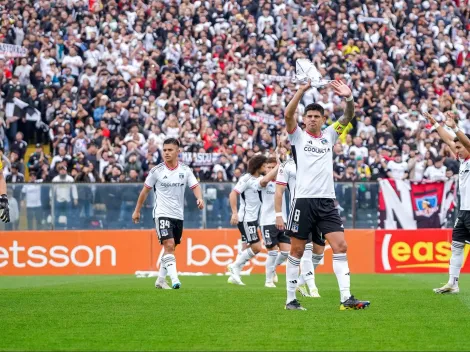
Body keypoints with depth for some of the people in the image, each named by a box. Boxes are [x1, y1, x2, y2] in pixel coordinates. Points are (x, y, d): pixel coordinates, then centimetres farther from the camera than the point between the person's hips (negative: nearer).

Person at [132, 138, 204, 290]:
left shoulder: (185, 170, 2)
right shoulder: (157, 170, -4)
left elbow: (195, 186, -3)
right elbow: (145, 190, 6)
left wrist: (199, 198, -26)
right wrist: (137, 210, 10)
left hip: (178, 215, 4)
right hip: (162, 213, -4)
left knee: (170, 249, 12)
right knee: (169, 246, -19)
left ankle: (161, 280, 25)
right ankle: (174, 279, -26)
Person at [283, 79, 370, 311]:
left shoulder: (329, 135, 14)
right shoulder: (298, 136, 5)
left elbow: (348, 117, 5)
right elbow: (288, 115, -12)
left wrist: (349, 98, -14)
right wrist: (302, 91, -22)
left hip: (327, 202, 3)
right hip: (304, 200, -3)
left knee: (340, 246, -8)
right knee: (297, 250, 2)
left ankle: (346, 298, -11)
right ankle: (291, 299, 10)